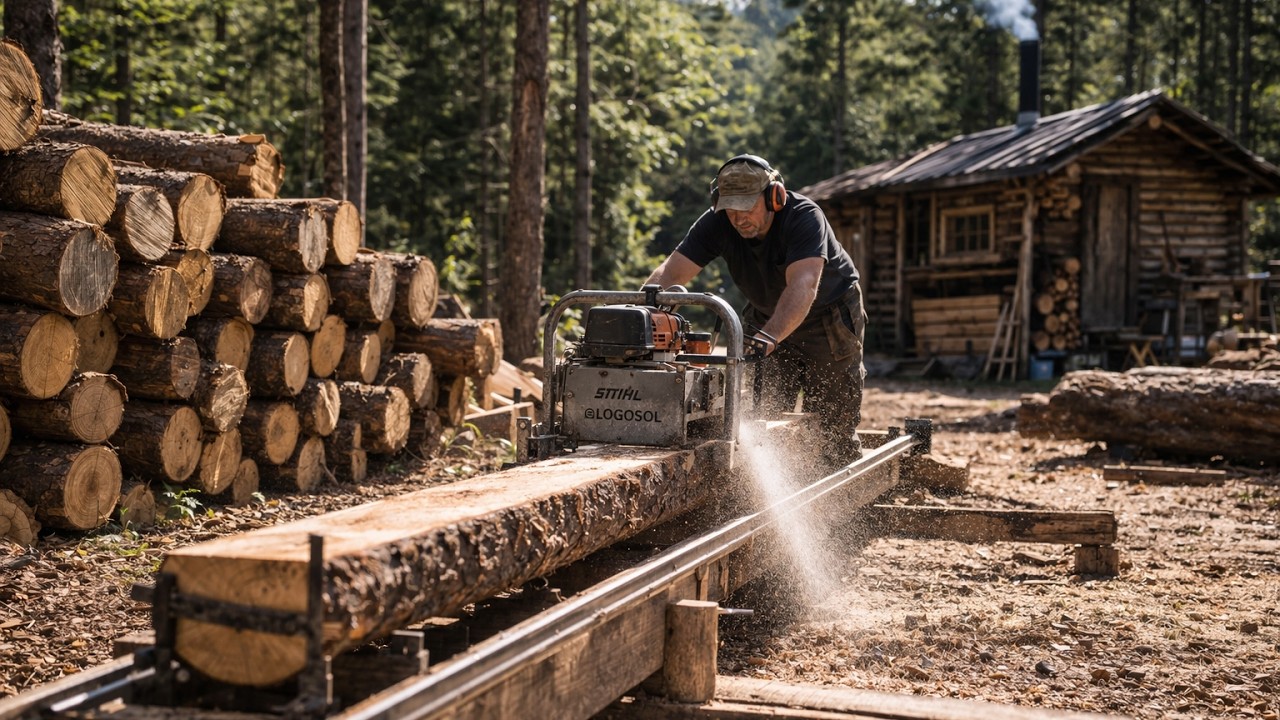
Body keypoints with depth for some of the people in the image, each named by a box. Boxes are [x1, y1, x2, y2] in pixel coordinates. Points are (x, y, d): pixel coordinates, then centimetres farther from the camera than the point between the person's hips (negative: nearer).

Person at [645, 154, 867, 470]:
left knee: (835, 429, -2)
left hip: (830, 319, -4)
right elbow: (669, 273, -29)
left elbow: (802, 287, -48)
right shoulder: (716, 223, -21)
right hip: (769, 320, 4)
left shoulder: (804, 217, -34)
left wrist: (767, 338, -63)